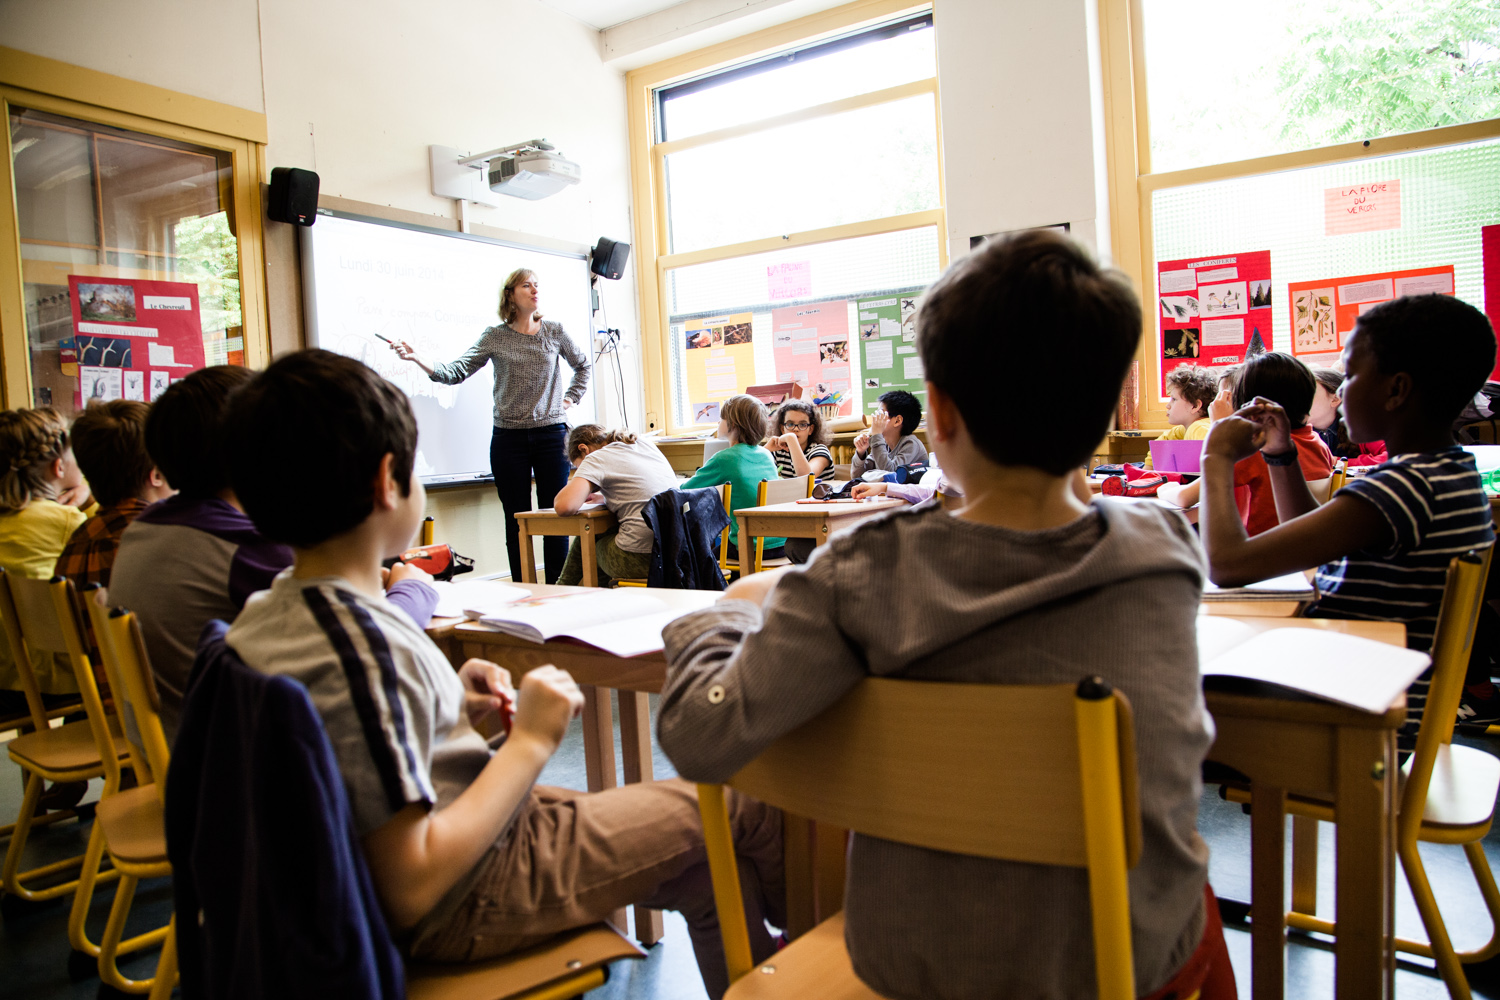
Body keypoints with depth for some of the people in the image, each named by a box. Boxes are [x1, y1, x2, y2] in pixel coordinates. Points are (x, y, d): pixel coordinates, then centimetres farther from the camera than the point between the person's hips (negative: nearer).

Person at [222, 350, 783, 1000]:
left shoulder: (262, 618, -1)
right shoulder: (363, 642, -30)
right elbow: (411, 889, -28)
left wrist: (450, 708, 2)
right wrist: (530, 742, -21)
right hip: (462, 903, -9)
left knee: (706, 878, 17)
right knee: (741, 811, 5)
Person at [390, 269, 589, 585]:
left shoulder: (554, 332, 6)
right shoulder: (494, 337, 2)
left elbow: (582, 364, 23)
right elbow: (455, 372, -4)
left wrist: (570, 399, 11)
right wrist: (417, 358, -18)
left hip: (551, 436, 1)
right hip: (509, 439, 0)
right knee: (516, 522, 3)